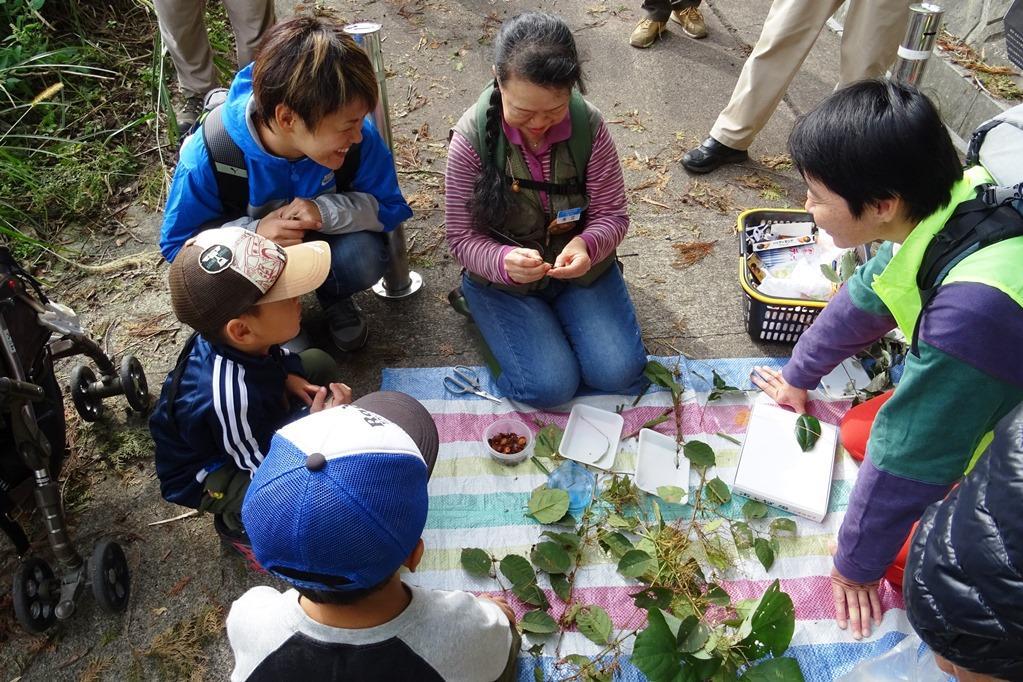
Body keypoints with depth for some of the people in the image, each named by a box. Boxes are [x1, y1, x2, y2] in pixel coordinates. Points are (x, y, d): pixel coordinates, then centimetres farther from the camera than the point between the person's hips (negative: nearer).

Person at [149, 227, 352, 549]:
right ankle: (236, 523, -1)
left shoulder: (241, 343, -23)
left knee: (319, 364, 4)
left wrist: (287, 378, -15)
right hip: (201, 476, -7)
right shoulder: (230, 398, -45)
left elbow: (272, 359, 4)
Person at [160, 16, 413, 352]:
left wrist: (326, 211, -36)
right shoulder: (207, 157, -31)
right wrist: (253, 234, -37)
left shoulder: (357, 137, -28)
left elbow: (390, 207, -16)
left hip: (324, 235, 1)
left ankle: (332, 293, 6)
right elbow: (177, 242, -18)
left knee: (365, 258, -31)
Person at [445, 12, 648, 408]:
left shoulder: (589, 126, -16)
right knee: (550, 386, -16)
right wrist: (504, 262, -37)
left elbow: (612, 215, -8)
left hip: (578, 268, 2)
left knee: (618, 372, -12)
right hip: (503, 276, -2)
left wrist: (587, 245, -32)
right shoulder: (472, 139, -20)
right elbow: (462, 238, -14)